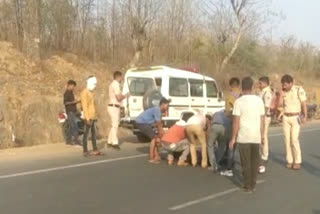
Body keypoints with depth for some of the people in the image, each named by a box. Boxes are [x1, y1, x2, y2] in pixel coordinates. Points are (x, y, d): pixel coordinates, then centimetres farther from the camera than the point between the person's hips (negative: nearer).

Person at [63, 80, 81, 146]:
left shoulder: (71, 93, 18)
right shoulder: (66, 93, -11)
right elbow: (65, 102, -20)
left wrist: (76, 101, 11)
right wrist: (74, 102, -20)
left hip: (73, 111, 10)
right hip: (70, 111, -10)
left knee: (71, 127, 10)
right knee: (75, 126, -14)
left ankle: (68, 141, 15)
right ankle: (76, 140, -14)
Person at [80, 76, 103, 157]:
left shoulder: (91, 92, 17)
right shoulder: (84, 92, -10)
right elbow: (84, 106, -16)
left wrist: (95, 116, 15)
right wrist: (87, 118, -21)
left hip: (93, 117, 9)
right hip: (88, 117, -9)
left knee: (94, 133, 11)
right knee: (86, 134, -5)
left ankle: (95, 150, 16)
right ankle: (85, 151, -1)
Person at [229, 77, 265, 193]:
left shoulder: (239, 102, -11)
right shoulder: (259, 100, 1)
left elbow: (236, 122, -13)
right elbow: (262, 120, 5)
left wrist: (233, 138, -6)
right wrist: (262, 135, 15)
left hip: (243, 136, -4)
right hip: (256, 136, 4)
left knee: (246, 162, 5)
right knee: (254, 161, 15)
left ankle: (248, 185, 10)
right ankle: (253, 184, 21)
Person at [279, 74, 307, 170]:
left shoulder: (299, 90, -11)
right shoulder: (284, 92, 4)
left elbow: (304, 104, -14)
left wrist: (305, 116, -26)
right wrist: (282, 91, -13)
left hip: (296, 118, -4)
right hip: (286, 118, 5)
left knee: (294, 139, -12)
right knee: (287, 140, 2)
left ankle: (297, 162, 0)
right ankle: (289, 161, 11)